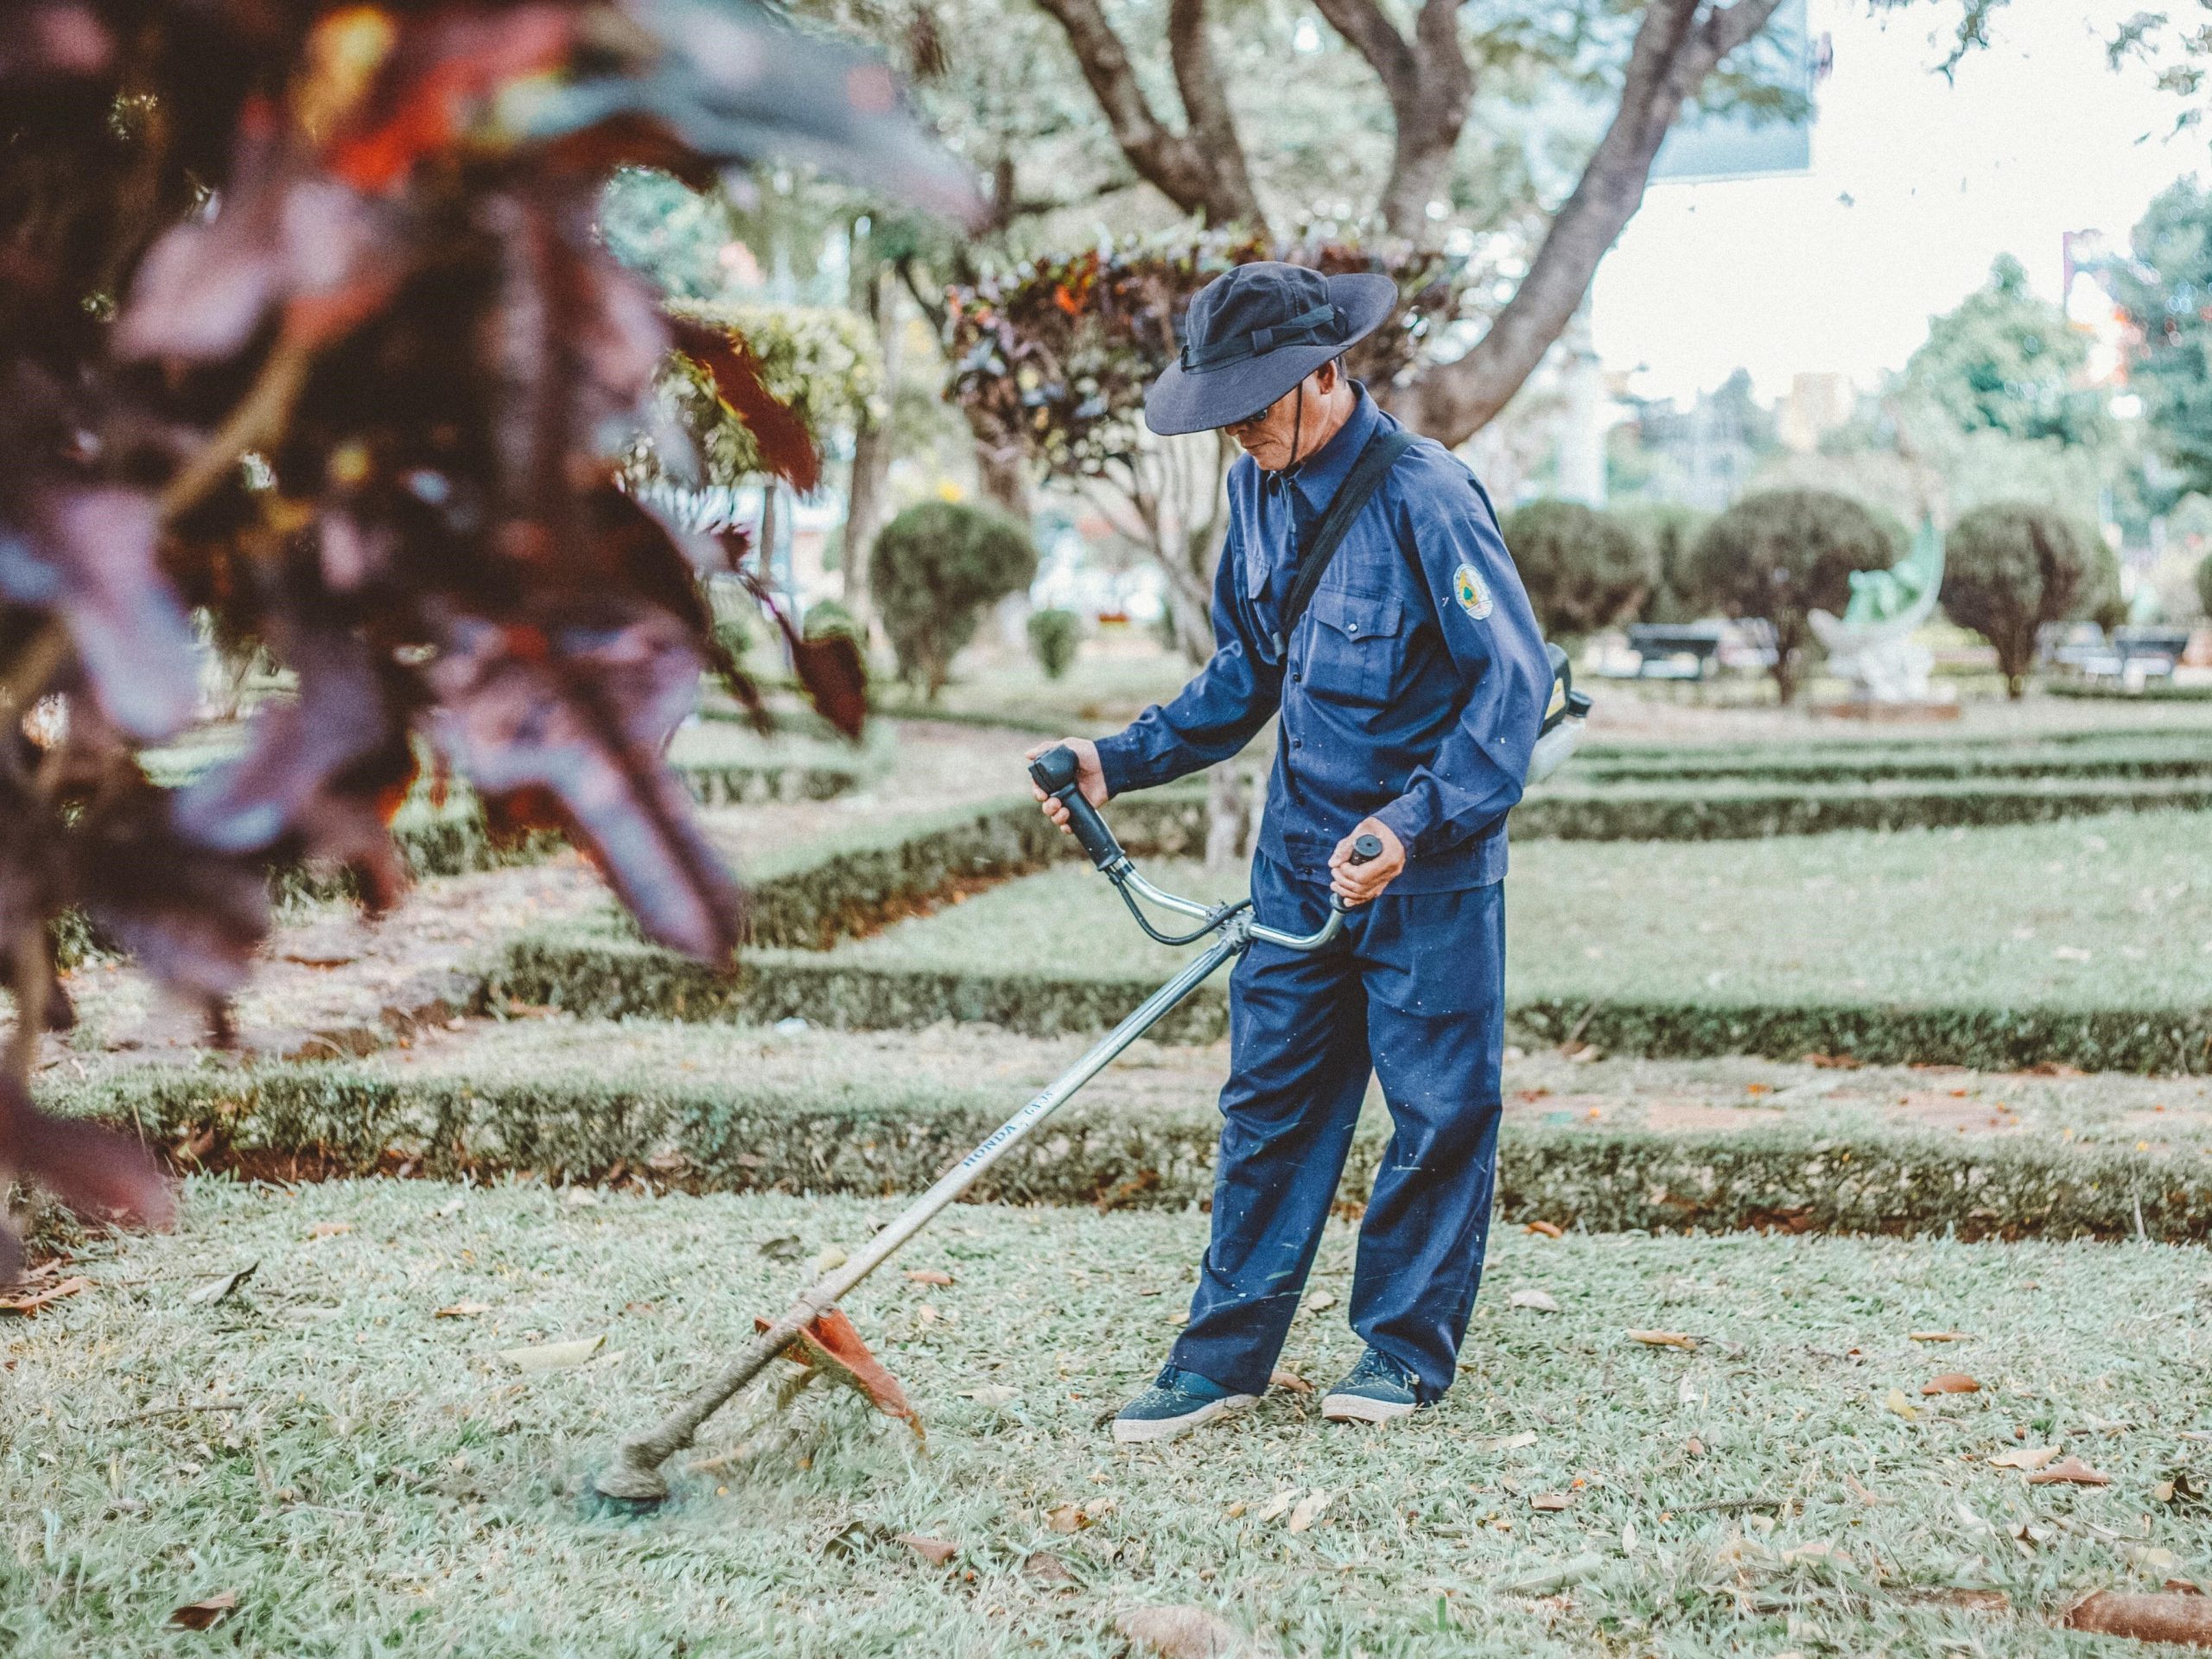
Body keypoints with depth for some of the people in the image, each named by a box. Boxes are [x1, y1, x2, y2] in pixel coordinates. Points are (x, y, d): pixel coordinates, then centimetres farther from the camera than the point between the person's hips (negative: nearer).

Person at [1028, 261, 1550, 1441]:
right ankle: (1226, 1355, 13)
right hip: (1299, 854, 7)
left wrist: (1416, 828, -29)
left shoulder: (1426, 497, -19)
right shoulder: (1259, 490, 4)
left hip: (1429, 865, -7)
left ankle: (1407, 1346, 19)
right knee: (1268, 1101, 8)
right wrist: (1121, 762, 3)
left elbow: (1515, 678, -20)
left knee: (1436, 1106, 5)